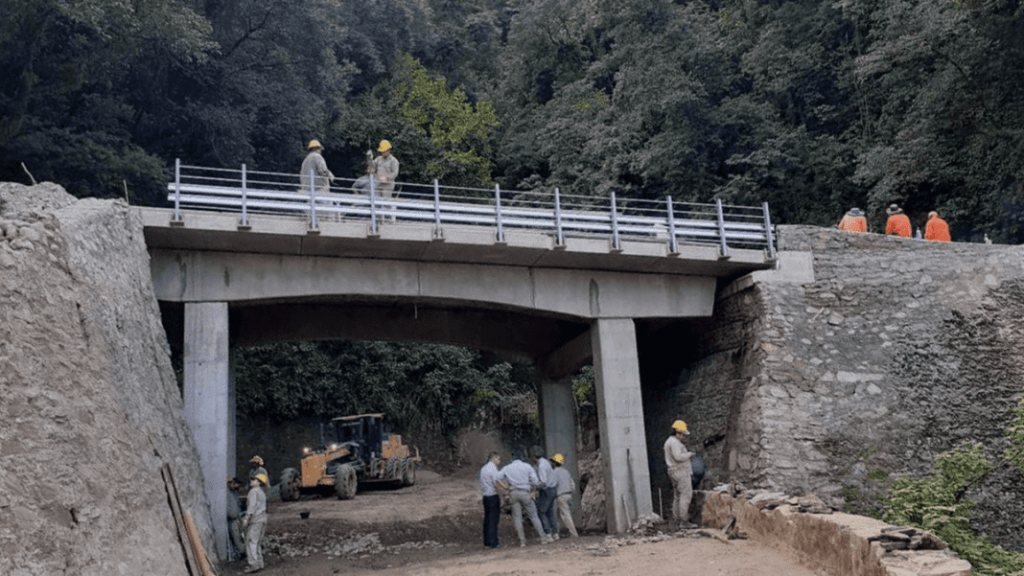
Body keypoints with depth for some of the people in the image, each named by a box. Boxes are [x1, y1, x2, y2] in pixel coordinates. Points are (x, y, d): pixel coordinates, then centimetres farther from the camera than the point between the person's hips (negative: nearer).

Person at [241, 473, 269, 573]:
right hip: (262, 520, 9)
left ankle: (254, 564, -17)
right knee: (257, 543, 12)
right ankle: (259, 563, 9)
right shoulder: (262, 493, 23)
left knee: (251, 542, -11)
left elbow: (252, 505, -17)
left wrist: (246, 518, -22)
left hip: (255, 520, -9)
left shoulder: (254, 491, -5)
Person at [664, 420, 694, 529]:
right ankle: (684, 520, -15)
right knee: (685, 494, -12)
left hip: (675, 472, 11)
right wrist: (689, 454, -13)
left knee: (677, 496, 11)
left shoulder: (669, 442, 19)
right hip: (680, 472, -11)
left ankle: (677, 520, 13)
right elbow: (678, 456, -27)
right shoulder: (674, 443, -16)